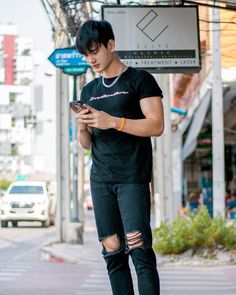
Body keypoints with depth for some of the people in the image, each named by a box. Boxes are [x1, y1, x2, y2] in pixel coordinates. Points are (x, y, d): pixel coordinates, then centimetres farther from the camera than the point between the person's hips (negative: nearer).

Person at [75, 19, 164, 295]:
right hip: (100, 179, 5)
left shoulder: (139, 80, 2)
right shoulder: (89, 91, 18)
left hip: (132, 178, -5)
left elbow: (156, 125, -8)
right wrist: (82, 128, -4)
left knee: (140, 251, -11)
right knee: (112, 252, 2)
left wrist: (113, 122, -18)